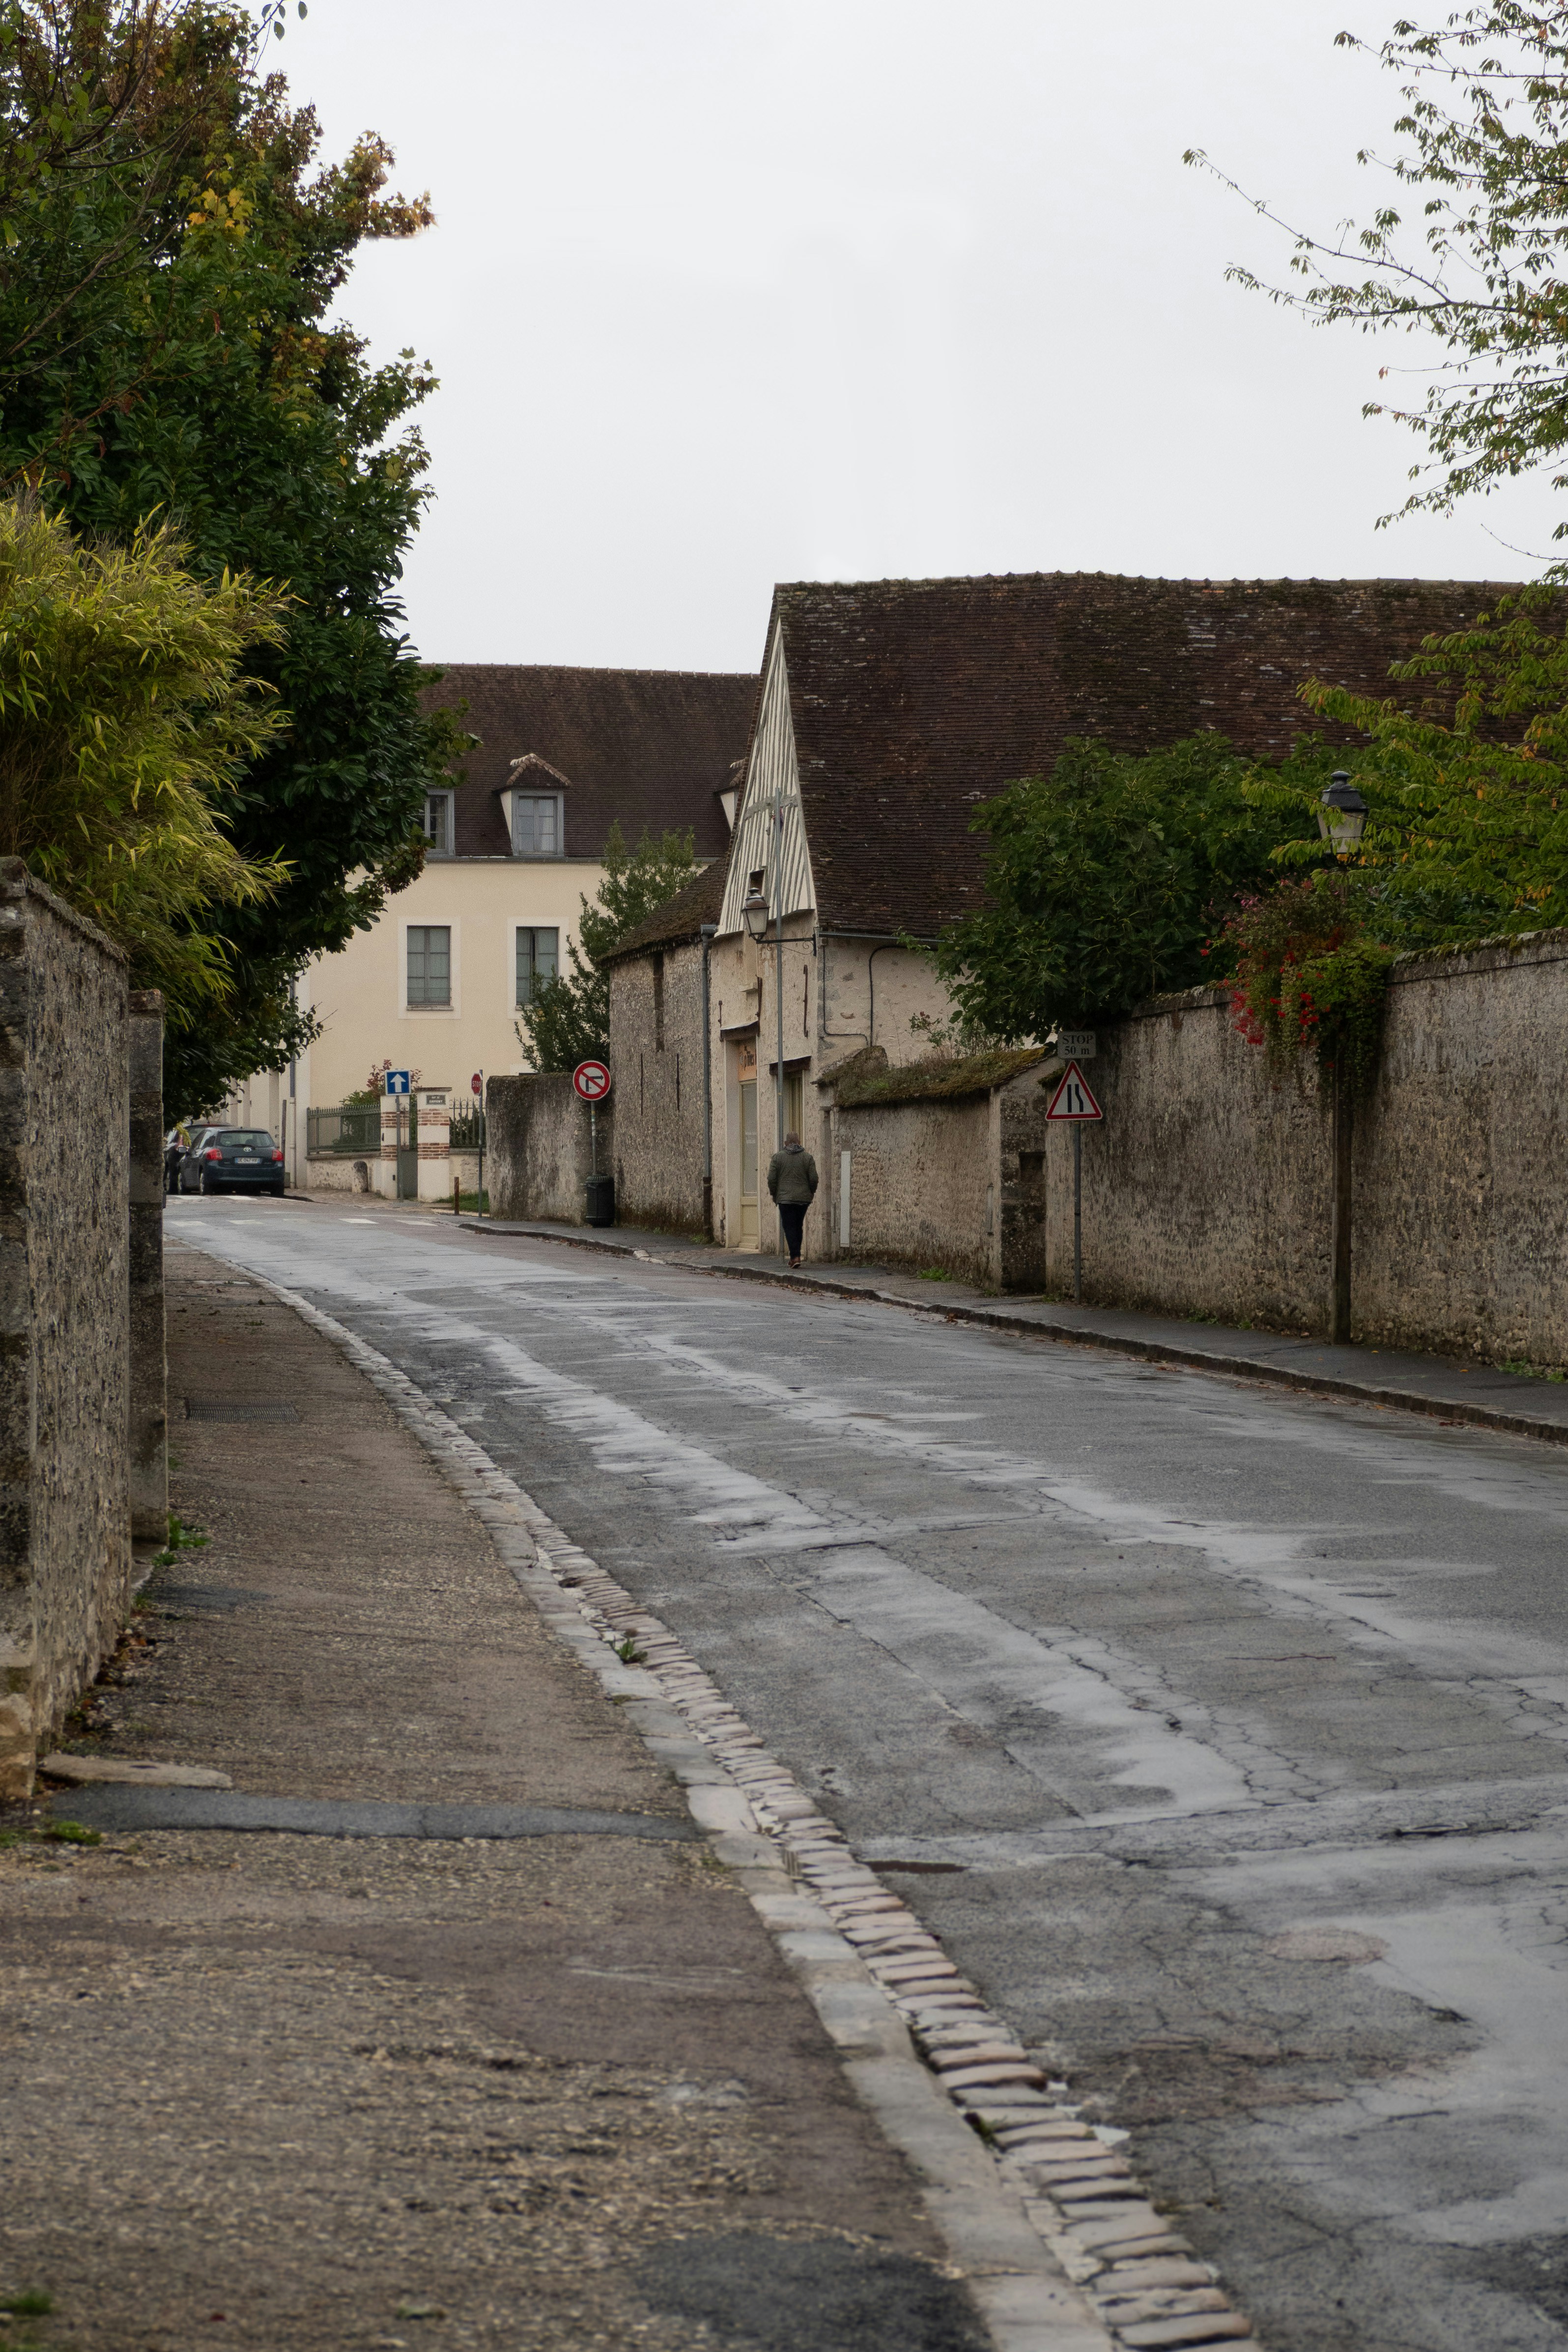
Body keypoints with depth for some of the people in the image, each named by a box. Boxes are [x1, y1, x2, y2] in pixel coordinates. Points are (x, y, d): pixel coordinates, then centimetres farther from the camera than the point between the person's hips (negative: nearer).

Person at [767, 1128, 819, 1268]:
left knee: (790, 1228, -2)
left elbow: (771, 1179, -2)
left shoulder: (777, 1157, -1)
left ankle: (795, 1256, -13)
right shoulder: (808, 1157, 1)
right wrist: (812, 1193, 15)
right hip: (804, 1199, 2)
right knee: (798, 1227, 15)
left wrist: (774, 1194, 12)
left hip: (785, 1199, -2)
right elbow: (814, 1179, -1)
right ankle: (795, 1255, 19)